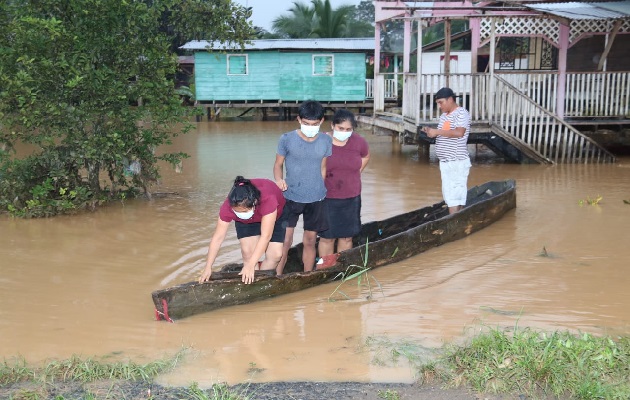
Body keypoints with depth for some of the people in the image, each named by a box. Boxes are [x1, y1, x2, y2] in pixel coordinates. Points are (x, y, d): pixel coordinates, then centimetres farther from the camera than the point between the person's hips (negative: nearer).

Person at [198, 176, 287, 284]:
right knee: (247, 252, -16)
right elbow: (218, 237, -27)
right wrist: (208, 268, -26)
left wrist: (250, 265, -46)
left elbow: (265, 236, -44)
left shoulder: (268, 200, -46)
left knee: (275, 254, -13)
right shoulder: (228, 207, -35)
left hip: (276, 214, -2)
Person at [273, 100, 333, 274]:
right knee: (285, 240, -4)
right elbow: (278, 164, 0)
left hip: (316, 199, 2)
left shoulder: (326, 141, -2)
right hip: (290, 197, -2)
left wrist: (322, 190, 10)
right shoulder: (287, 139, -9)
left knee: (310, 241, 12)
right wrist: (279, 179, -18)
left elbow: (323, 168, 8)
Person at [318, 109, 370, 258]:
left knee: (346, 237, 12)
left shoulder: (359, 142, -5)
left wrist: (353, 176, 8)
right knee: (327, 237, 5)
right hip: (327, 198, -3)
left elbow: (365, 157, 16)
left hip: (351, 198, 3)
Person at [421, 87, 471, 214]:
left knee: (454, 196, -9)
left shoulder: (461, 113, -12)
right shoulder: (444, 115, 15)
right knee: (449, 195, 9)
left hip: (457, 163, -9)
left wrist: (437, 131, -23)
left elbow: (459, 132, -27)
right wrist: (431, 131, 2)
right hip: (445, 162, 9)